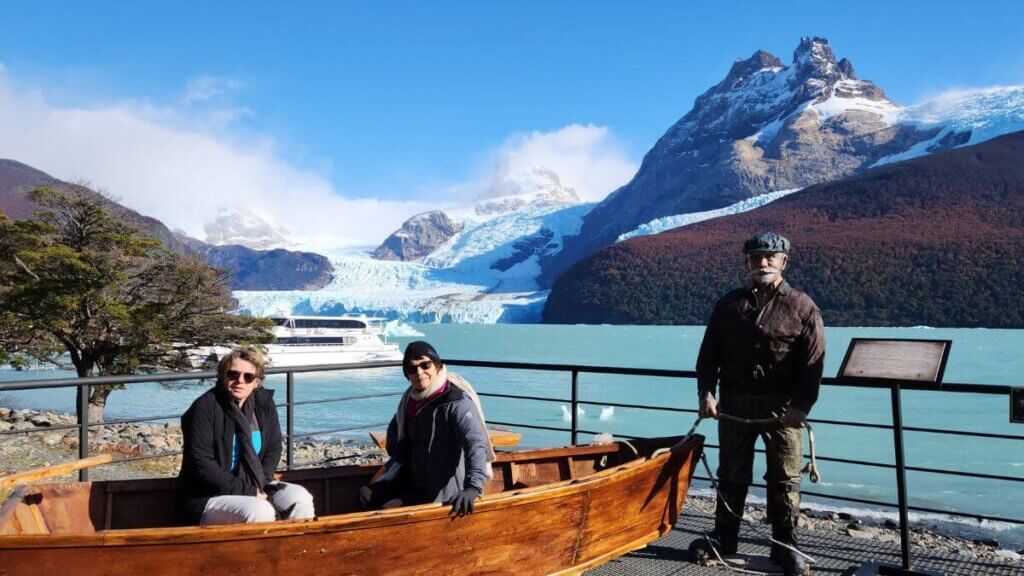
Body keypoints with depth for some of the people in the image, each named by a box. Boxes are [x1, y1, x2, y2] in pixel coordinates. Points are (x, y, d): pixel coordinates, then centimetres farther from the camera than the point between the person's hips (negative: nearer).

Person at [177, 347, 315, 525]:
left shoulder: (264, 403, 4)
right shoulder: (204, 408, -13)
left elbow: (274, 450, 10)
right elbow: (202, 464, -18)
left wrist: (258, 486, -8)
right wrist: (246, 491, -19)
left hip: (254, 487, 6)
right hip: (207, 498, -5)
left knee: (300, 498, -19)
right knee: (261, 511, -32)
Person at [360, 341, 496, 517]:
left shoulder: (457, 402, -20)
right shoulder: (411, 398, 5)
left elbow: (476, 443, -35)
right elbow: (395, 428, 26)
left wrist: (473, 486, -49)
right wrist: (398, 455, 8)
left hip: (443, 490, -8)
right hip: (412, 480, 8)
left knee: (390, 509, -20)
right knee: (366, 495, 2)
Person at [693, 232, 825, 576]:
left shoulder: (802, 308, 0)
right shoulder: (729, 305, 8)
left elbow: (813, 364, -4)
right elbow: (708, 354, 9)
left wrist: (801, 406, -15)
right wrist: (706, 392, -4)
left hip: (782, 407, -2)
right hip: (734, 403, 2)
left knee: (784, 479, 4)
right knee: (731, 475, 12)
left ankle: (785, 547, 18)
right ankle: (724, 538, 24)